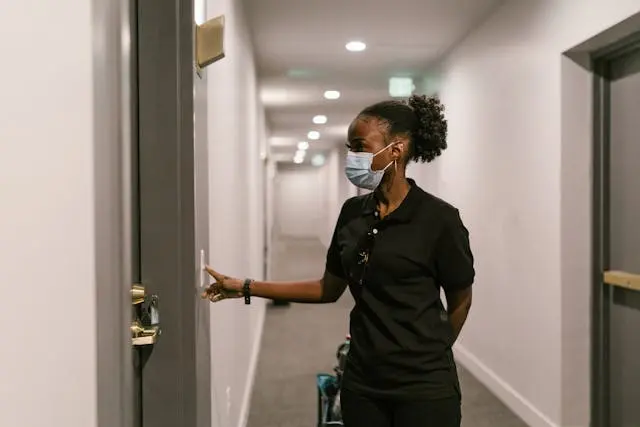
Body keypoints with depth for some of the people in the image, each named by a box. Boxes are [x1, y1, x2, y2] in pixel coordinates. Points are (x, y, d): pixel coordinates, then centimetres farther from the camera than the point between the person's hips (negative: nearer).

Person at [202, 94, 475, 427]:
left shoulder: (437, 219, -13)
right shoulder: (352, 213, 2)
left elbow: (460, 300, -2)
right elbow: (329, 289, 9)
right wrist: (246, 288, 6)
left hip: (423, 387, -5)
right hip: (362, 382, 5)